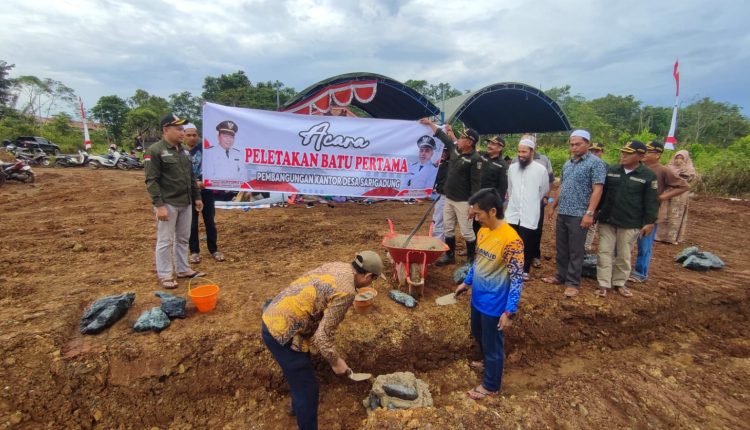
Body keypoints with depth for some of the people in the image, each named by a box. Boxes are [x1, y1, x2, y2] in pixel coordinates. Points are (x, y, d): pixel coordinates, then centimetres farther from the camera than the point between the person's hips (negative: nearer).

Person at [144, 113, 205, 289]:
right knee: (165, 241, 2)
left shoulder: (183, 150, 13)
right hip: (168, 204, -7)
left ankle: (183, 269, 27)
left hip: (185, 203, 7)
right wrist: (159, 205, -20)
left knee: (183, 238, 15)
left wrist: (197, 197, 16)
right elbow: (151, 181, -14)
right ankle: (165, 275, 14)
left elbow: (191, 177, 19)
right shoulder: (155, 151, -10)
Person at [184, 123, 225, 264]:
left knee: (210, 221, 9)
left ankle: (213, 250, 19)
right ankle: (194, 251, 18)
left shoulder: (204, 148, 1)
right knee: (192, 223, 7)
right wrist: (195, 182, -21)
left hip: (207, 189, 1)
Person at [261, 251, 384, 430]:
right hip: (282, 331, -10)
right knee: (307, 388, 6)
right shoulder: (346, 292, -20)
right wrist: (336, 362, -2)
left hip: (273, 319, 10)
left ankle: (299, 406, 56)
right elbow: (323, 336, -18)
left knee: (301, 373, 32)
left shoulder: (338, 267, 6)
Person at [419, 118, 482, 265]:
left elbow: (476, 183, -18)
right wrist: (430, 123, 26)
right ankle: (450, 255, 28)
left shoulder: (475, 159, -16)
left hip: (463, 201, -7)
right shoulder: (454, 148, 4)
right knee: (448, 229, 15)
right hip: (448, 198, 8)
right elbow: (442, 136, 20)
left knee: (466, 231, -1)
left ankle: (471, 259, 15)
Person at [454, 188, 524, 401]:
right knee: (478, 335, 28)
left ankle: (490, 385, 33)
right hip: (478, 298, 8)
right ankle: (487, 362, 54)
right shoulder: (483, 231, -1)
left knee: (493, 344, 12)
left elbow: (517, 279, -22)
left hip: (494, 304, -8)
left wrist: (509, 312, -22)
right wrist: (466, 282, 20)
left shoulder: (511, 240, -26)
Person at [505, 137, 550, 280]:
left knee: (525, 245, 3)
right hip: (512, 213, 3)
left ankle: (524, 271, 20)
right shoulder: (512, 168, 5)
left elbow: (545, 190, 8)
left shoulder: (541, 169, -6)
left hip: (530, 215, -3)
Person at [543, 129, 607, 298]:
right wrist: (553, 206, 19)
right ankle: (561, 275, 28)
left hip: (579, 215, -7)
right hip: (562, 213, 7)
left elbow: (597, 190, -13)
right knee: (561, 248, 14)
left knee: (575, 251, 1)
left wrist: (589, 213, -20)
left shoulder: (595, 163, -7)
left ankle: (573, 283, 11)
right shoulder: (567, 164, 14)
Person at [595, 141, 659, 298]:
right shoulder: (611, 170, 3)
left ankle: (619, 283, 26)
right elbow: (601, 192, 9)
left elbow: (651, 201, -3)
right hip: (607, 220, 2)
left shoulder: (648, 175, -4)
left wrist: (649, 222, -6)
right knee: (605, 252, 3)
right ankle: (604, 284, 11)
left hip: (630, 224, -2)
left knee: (624, 255, 10)